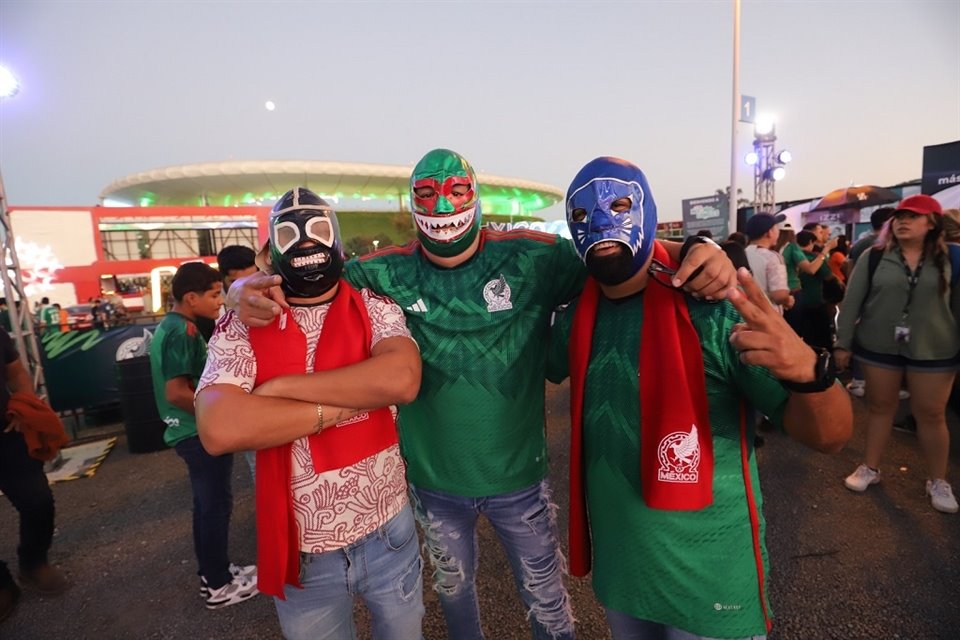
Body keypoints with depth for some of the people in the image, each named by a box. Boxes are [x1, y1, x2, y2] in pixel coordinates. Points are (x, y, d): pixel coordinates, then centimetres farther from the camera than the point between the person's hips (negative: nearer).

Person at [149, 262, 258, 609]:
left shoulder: (169, 325, 10)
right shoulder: (183, 331, -21)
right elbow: (177, 392, -26)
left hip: (189, 430, 10)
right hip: (200, 432, -10)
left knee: (206, 504, 19)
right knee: (216, 505, 4)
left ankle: (214, 572, 34)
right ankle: (218, 586, 20)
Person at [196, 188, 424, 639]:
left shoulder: (375, 309, -7)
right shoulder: (241, 330, -8)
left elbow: (402, 378, -27)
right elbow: (219, 430, -24)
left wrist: (280, 387, -22)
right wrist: (343, 405, -23)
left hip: (388, 532, 1)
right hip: (303, 552, 0)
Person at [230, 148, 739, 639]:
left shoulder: (532, 259, -15)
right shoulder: (386, 272, -10)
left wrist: (695, 251, -31)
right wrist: (249, 289, -24)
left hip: (519, 476, -2)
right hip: (432, 481, 3)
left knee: (545, 597, 24)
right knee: (452, 587, 32)